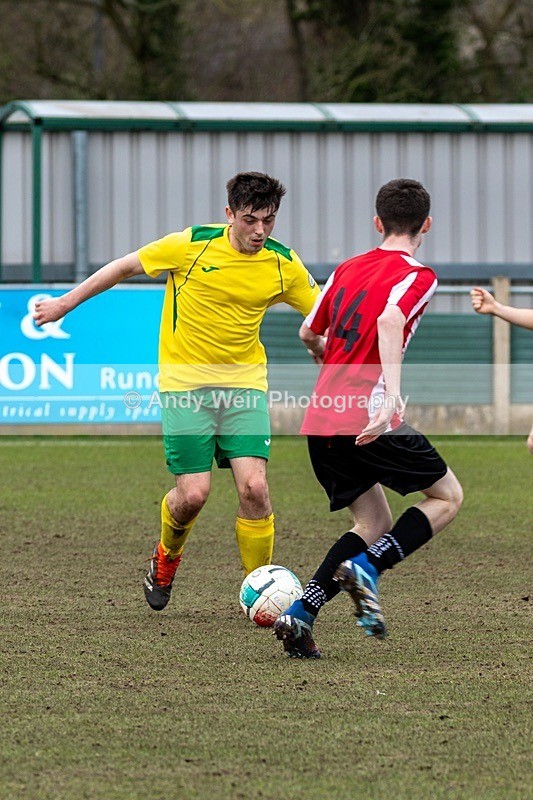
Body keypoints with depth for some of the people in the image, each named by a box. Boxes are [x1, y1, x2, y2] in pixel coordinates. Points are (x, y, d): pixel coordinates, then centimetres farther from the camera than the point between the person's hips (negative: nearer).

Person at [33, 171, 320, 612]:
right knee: (193, 493, -9)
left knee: (254, 486, -15)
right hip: (185, 381, -2)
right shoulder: (192, 245, -11)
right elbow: (126, 266, 2)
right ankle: (166, 557, 26)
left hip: (244, 382, 2)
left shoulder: (283, 265, -3)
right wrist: (66, 303, 9)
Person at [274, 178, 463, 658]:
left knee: (375, 524, 17)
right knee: (448, 496, 12)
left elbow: (309, 334, 27)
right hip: (369, 419, -7)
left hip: (319, 420, 7)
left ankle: (299, 616, -1)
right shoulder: (417, 276, -3)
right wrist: (392, 393, -35)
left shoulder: (348, 270, 17)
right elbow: (389, 321, -24)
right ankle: (367, 569, -11)